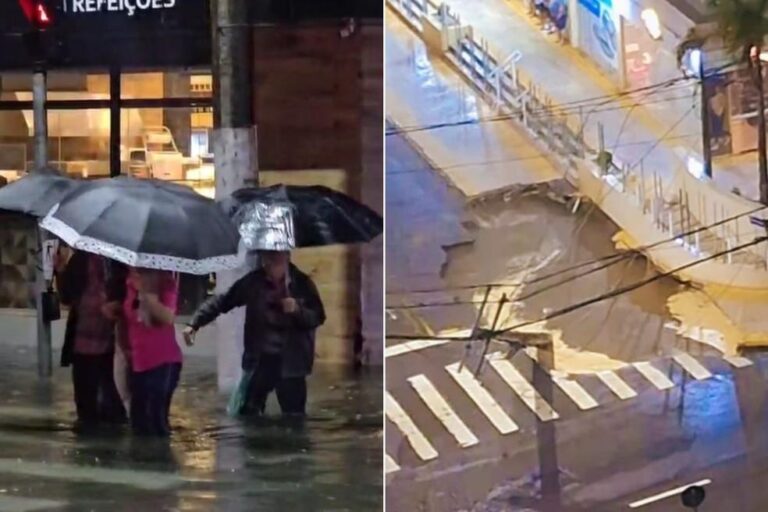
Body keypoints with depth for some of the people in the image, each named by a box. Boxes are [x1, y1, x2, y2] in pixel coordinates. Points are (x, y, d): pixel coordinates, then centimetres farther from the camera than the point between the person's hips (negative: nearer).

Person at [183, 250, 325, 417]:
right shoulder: (253, 281, -4)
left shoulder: (302, 283, -4)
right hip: (260, 359, 1)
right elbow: (222, 301, -2)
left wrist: (298, 310, -22)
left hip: (290, 362, -1)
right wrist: (194, 324, -10)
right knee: (247, 414, 4)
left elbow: (318, 317, -2)